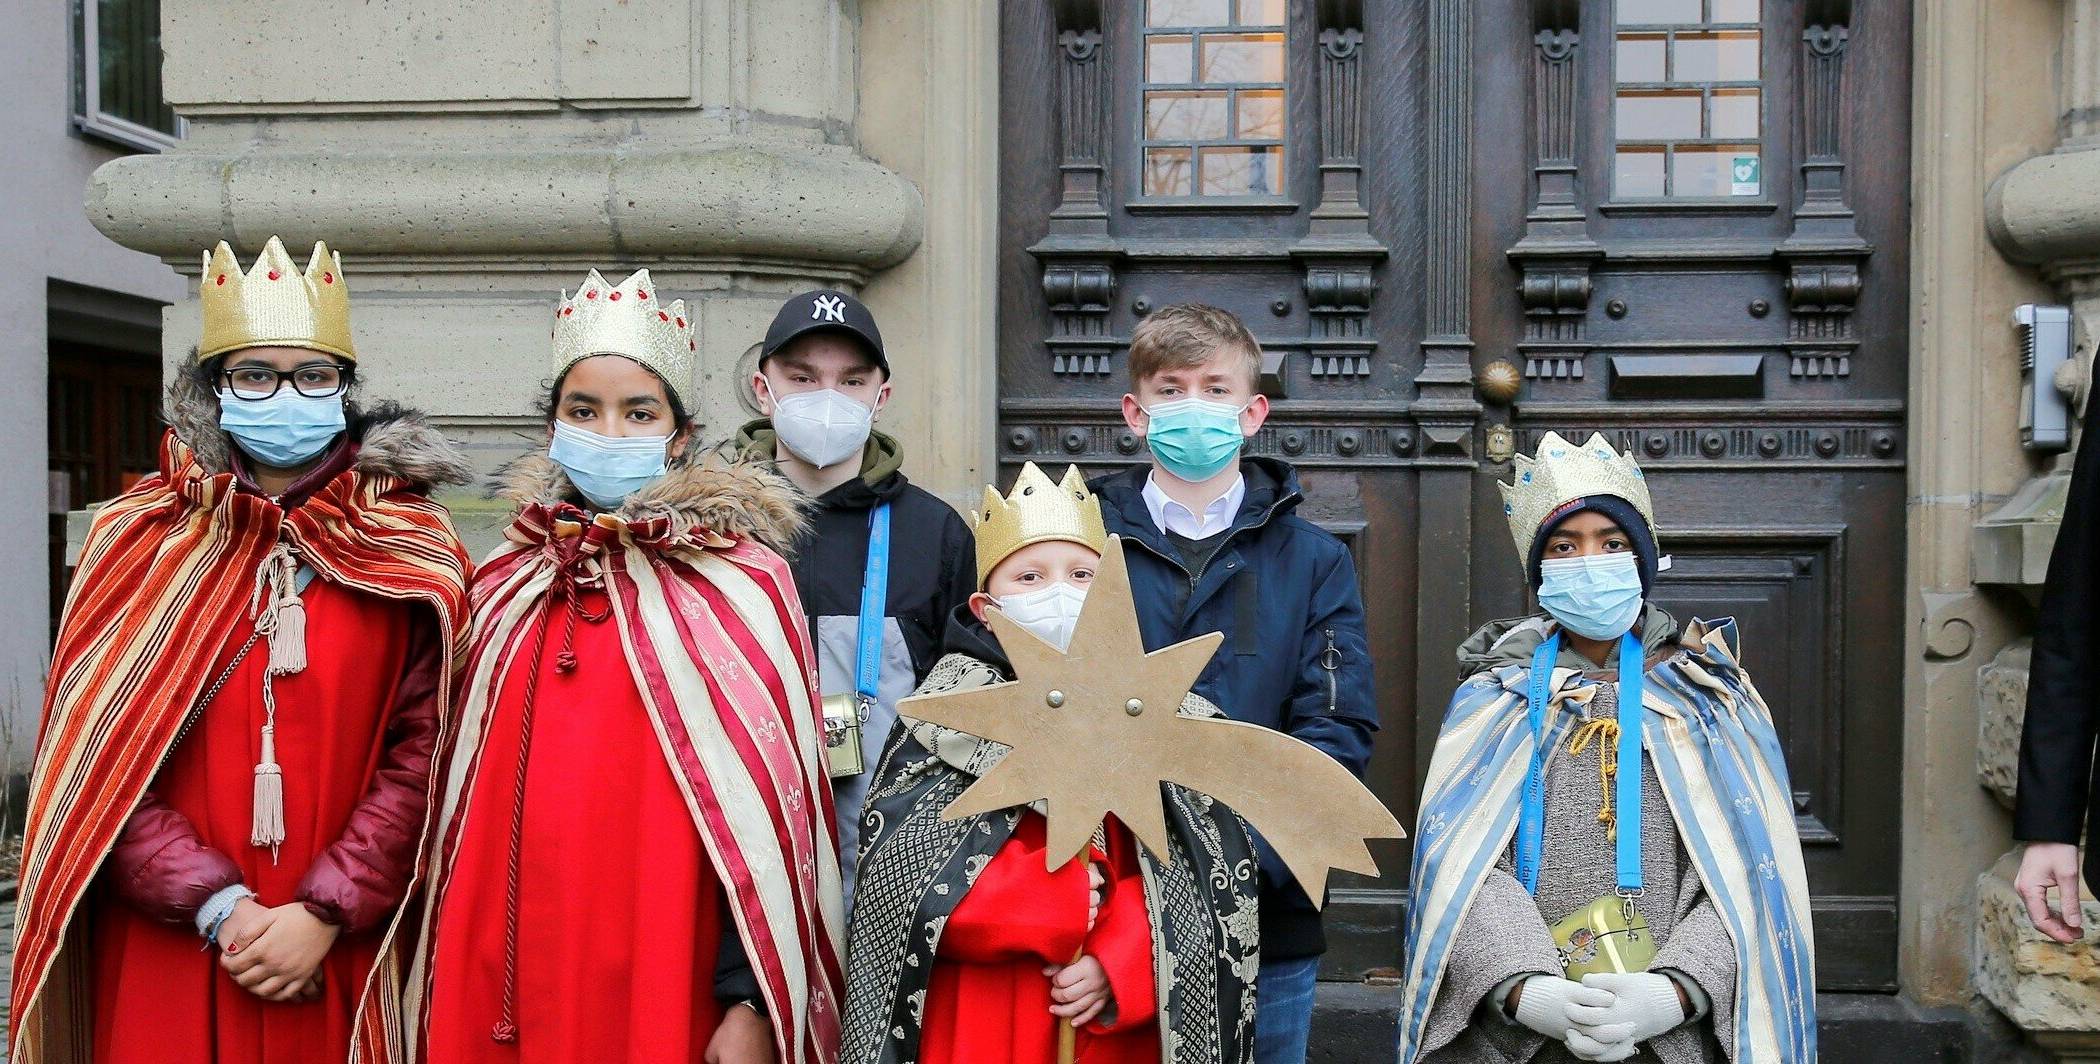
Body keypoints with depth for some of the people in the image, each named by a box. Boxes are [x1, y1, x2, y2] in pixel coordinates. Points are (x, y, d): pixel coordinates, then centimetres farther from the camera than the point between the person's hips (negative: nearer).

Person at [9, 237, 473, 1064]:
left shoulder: (410, 552, 1)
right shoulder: (136, 542, 3)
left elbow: (426, 749, -6)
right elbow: (98, 758, -2)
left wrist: (328, 912, -14)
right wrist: (215, 907, -12)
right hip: (164, 959, 1)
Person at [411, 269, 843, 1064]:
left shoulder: (740, 583, -6)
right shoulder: (508, 582, 7)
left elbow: (765, 796, -9)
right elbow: (471, 790, 13)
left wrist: (750, 1000, -12)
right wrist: (449, 968, 12)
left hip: (669, 981, -4)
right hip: (505, 976, 4)